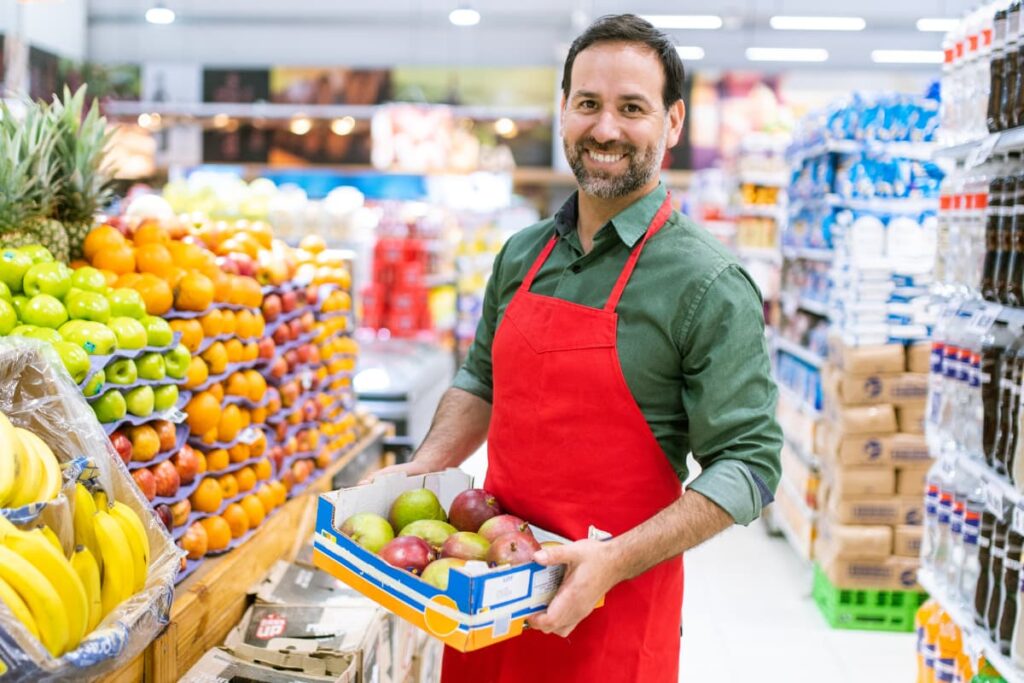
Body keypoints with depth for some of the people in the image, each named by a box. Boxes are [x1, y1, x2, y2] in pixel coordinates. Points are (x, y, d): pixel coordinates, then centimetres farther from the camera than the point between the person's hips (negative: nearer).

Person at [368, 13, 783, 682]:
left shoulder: (710, 285, -14)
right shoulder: (522, 255, 6)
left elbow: (749, 462, -16)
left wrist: (615, 561, -24)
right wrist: (421, 470, 4)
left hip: (615, 606, -5)